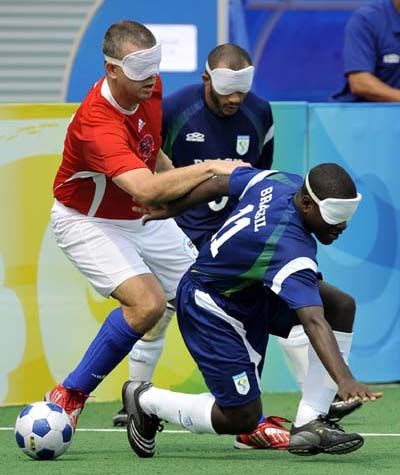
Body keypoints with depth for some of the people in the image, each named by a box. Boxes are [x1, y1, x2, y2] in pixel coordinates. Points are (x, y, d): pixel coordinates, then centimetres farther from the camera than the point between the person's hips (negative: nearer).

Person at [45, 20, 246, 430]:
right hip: (89, 222, -8)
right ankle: (68, 396, -13)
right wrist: (209, 168, -49)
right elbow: (145, 189, -49)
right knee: (147, 302, -28)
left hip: (144, 219, 8)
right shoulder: (97, 124, -36)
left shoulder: (150, 88, -10)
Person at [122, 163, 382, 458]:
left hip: (251, 290, 10)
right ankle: (146, 401, 14)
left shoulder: (280, 181, -13)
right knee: (242, 419, -9)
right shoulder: (293, 251, -37)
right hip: (212, 309, -10)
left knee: (341, 306, -9)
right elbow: (313, 322, -47)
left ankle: (310, 423, -5)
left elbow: (217, 184, 3)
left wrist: (171, 209, 19)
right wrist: (344, 380, -57)